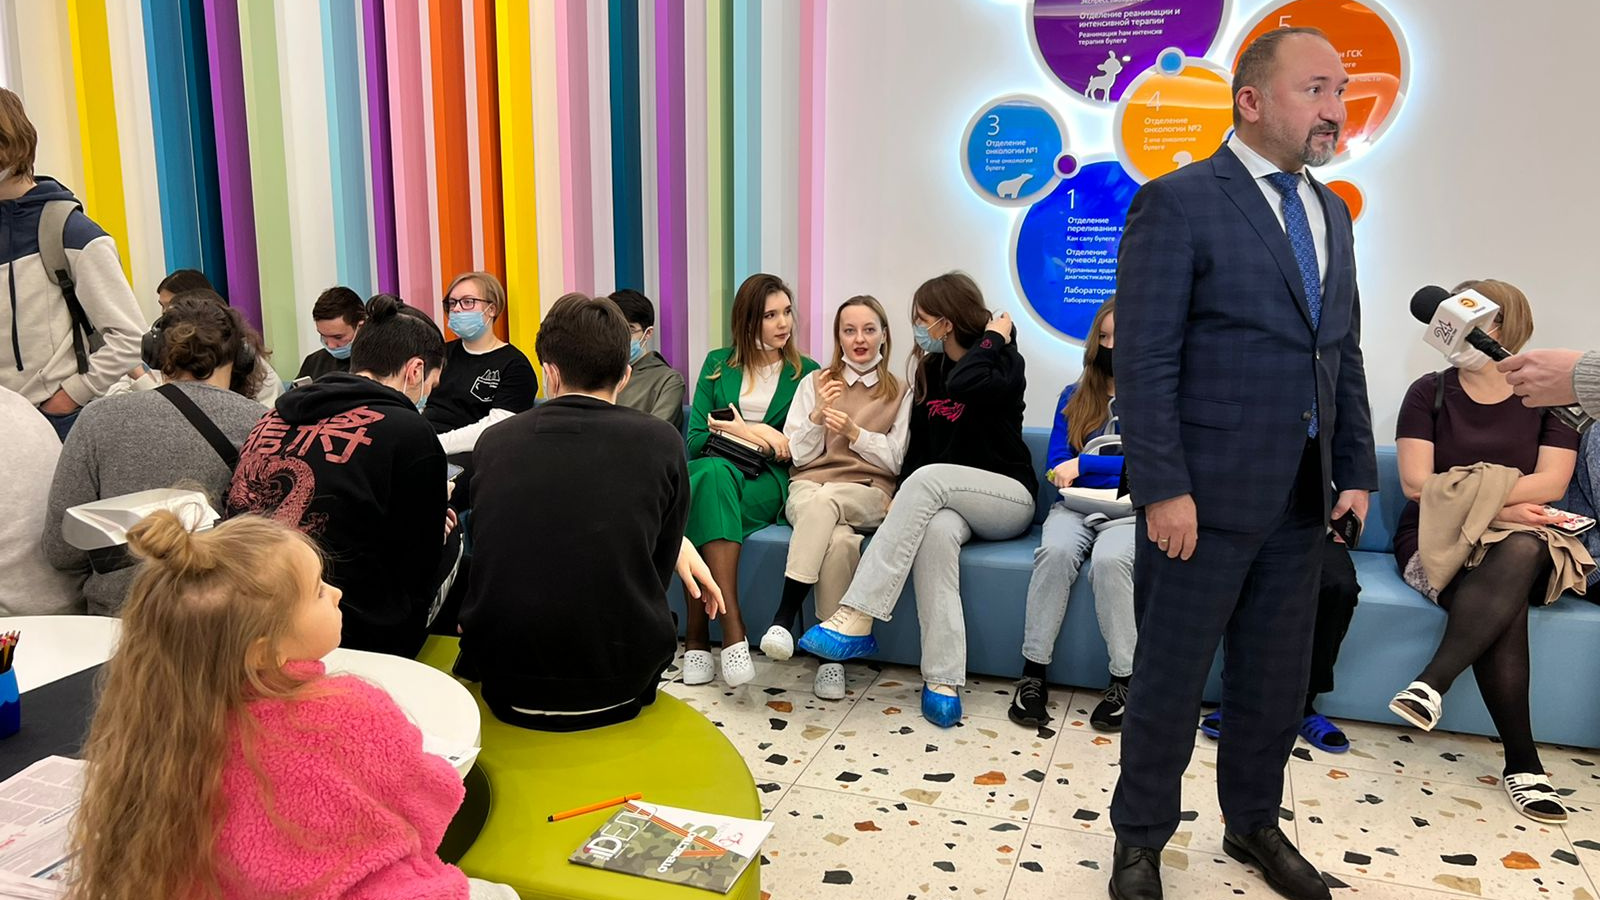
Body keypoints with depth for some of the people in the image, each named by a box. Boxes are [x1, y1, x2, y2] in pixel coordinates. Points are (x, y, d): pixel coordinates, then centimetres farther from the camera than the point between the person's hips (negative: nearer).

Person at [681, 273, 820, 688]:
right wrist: (750, 433, -7)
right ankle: (732, 632, -42)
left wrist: (731, 428, -5)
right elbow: (695, 439, 9)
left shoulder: (806, 372, 12)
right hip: (713, 467, 1)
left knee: (707, 502, -34)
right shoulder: (718, 364, 16)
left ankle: (697, 636, -35)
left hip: (768, 480, -1)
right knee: (713, 474, -37)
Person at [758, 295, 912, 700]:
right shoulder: (815, 382, 17)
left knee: (823, 500, -39)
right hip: (808, 487, 1)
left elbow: (894, 461, 7)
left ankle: (785, 616, -36)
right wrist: (818, 415, -7)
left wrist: (854, 432, -9)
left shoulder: (899, 394, 15)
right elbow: (798, 455, 11)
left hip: (868, 495, -1)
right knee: (840, 539, -37)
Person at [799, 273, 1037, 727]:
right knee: (935, 529, -34)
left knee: (929, 478, -34)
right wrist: (904, 501, -4)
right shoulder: (930, 368, 14)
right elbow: (917, 445, 11)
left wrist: (994, 340, -14)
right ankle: (942, 681, -42)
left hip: (1008, 497, -4)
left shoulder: (1004, 363, -4)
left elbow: (965, 384, -29)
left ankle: (856, 620, -41)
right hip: (947, 501, 4)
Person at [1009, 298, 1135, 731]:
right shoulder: (1074, 397, 16)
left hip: (1130, 511, -2)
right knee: (1056, 550, -32)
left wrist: (1083, 464, -10)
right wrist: (1119, 467, -5)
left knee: (1109, 559, -35)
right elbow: (1056, 466, 9)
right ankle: (1033, 673, -27)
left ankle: (1125, 680, -24)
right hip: (1075, 505, 2)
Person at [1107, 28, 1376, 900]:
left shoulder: (1331, 213, 14)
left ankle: (1253, 823, 37)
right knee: (1170, 680, 6)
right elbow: (1145, 361, -14)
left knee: (1277, 678, 17)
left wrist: (1356, 471, 9)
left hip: (1300, 501, 7)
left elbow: (1344, 357, 15)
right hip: (1207, 498, -7)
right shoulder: (1178, 202, -9)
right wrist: (1164, 488, -18)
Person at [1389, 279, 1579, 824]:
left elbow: (1551, 484, -6)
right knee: (1506, 609, -32)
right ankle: (1522, 763, -29)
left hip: (1519, 543, 1)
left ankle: (1433, 682, -38)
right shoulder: (1429, 393, 5)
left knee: (1521, 553, -38)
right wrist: (1499, 506, -14)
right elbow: (1416, 483, -5)